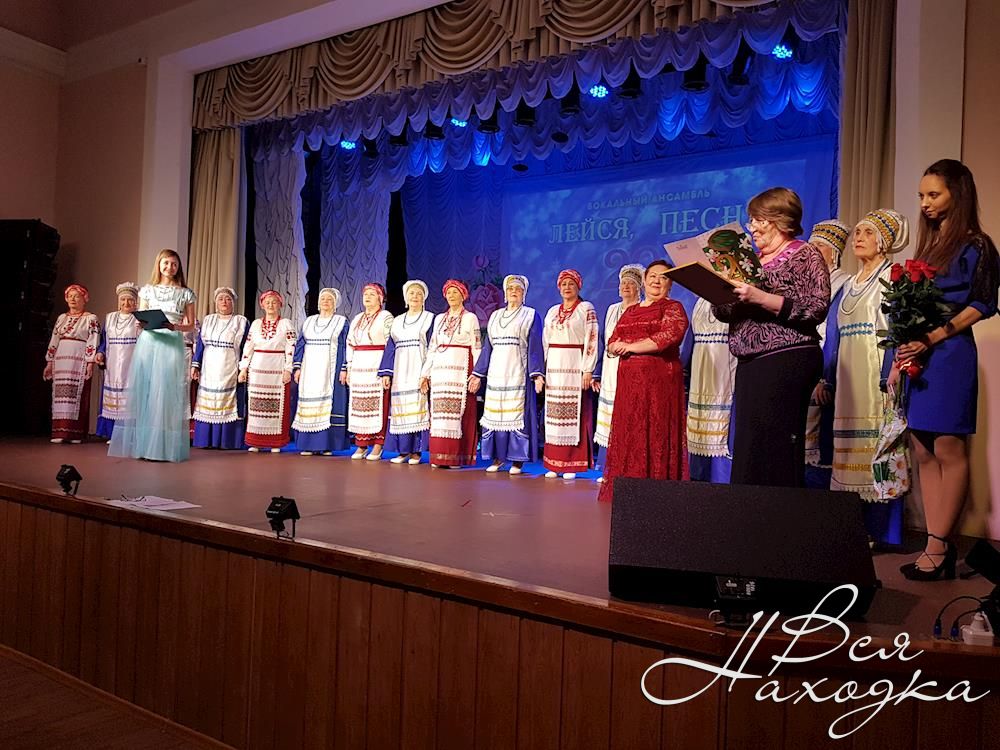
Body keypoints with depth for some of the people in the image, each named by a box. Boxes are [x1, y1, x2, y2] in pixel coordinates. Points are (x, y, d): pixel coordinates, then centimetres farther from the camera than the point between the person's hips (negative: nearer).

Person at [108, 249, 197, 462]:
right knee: (143, 390, -2)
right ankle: (142, 446, 3)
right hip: (148, 342, 2)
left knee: (166, 392, -6)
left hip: (172, 345, -2)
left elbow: (190, 325, 8)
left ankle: (163, 447, -4)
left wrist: (175, 326, -12)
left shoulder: (185, 294, 9)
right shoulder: (147, 290, 13)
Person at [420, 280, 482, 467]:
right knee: (439, 412, 2)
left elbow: (477, 348, 0)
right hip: (440, 370, 4)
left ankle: (456, 456, -2)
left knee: (458, 411, -6)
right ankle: (439, 456, 6)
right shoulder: (439, 319, 17)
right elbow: (432, 348, 18)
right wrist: (425, 373, 13)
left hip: (461, 370, -4)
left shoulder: (470, 318, 4)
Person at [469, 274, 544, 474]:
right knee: (495, 414, 3)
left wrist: (537, 373, -14)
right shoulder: (495, 316, 17)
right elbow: (487, 347, 17)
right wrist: (477, 374, 12)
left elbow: (535, 347, -3)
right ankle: (497, 457, 12)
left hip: (518, 373, -4)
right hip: (496, 373, 4)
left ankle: (517, 460, 2)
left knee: (517, 415, -5)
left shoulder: (531, 316, 4)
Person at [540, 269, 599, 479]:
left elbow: (591, 340, -6)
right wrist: (542, 370, 12)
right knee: (554, 414, 4)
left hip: (575, 367, -5)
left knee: (574, 414, -5)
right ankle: (554, 464, 10)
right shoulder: (552, 311, 16)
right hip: (554, 367, 5)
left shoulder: (586, 308, 1)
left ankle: (572, 464, 0)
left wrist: (588, 370, -13)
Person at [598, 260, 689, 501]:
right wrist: (617, 346, -7)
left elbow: (667, 337, -14)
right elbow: (612, 343, 18)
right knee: (627, 433, 3)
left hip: (659, 379, -6)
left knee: (655, 432, -7)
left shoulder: (673, 308, 3)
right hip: (629, 380, 6)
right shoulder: (630, 312, 21)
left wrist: (631, 346, -7)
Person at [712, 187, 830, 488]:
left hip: (786, 360, -7)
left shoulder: (805, 255, 0)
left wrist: (761, 298, -20)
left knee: (776, 448, -10)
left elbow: (817, 308, -13)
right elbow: (729, 313, 21)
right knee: (748, 447, 6)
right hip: (750, 363, 7)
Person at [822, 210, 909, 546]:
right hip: (848, 377, 7)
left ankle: (877, 530, -3)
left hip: (877, 374, -7)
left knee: (875, 449, -8)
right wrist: (825, 377, 14)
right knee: (849, 451, 6)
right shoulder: (848, 286, 21)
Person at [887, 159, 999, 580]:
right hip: (915, 358, 8)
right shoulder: (928, 245, 19)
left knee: (949, 451, -5)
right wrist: (898, 360, 11)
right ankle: (938, 546, 10)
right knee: (923, 453, 5)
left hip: (949, 356, -7)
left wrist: (933, 338, -17)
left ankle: (938, 548, -1)